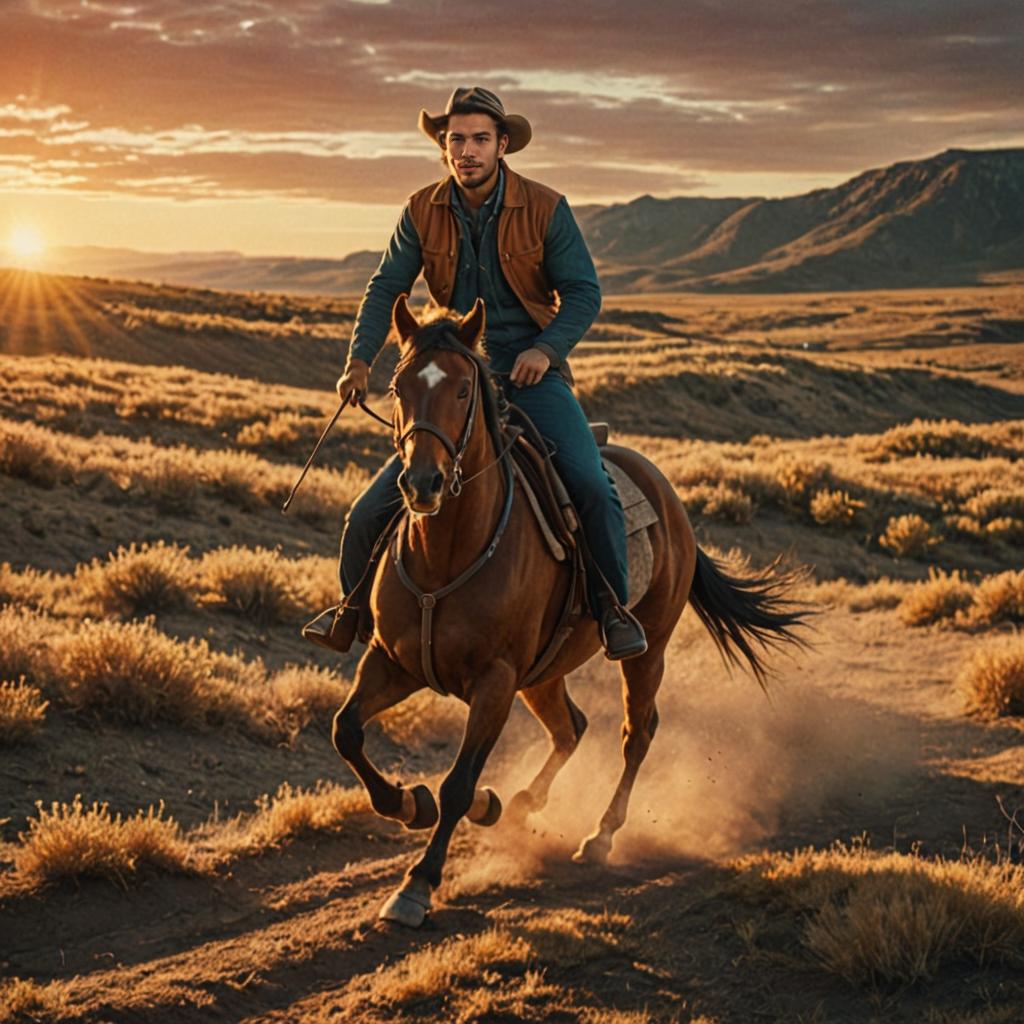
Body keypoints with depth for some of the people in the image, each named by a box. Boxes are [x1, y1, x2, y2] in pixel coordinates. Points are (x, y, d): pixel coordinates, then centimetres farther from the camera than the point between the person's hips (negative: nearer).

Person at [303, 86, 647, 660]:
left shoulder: (546, 209, -6)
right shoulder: (423, 212, 0)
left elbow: (584, 292, -4)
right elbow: (386, 288, 1)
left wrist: (547, 348, -21)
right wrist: (360, 359, -14)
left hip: (531, 372, -2)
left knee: (592, 487, -24)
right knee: (373, 510, -2)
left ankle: (613, 606, -4)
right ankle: (353, 605, 24)